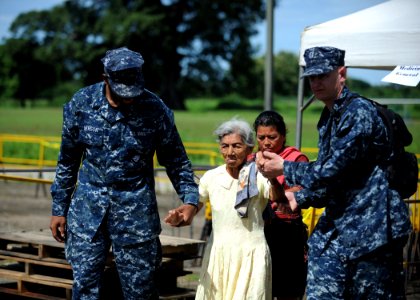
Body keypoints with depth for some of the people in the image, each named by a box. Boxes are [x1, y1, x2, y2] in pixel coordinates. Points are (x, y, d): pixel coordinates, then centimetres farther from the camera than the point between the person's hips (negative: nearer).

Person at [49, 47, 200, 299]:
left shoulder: (155, 109, -7)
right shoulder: (81, 103, -2)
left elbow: (176, 160, 2)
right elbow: (68, 160, 8)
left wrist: (190, 198, -12)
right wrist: (59, 209, 9)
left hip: (136, 210, -1)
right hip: (87, 208, 2)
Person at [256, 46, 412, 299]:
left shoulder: (360, 112, -14)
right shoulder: (328, 118, 15)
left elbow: (332, 170, -19)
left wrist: (285, 169, -7)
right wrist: (300, 198, 9)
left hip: (371, 228, -8)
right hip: (335, 228, 8)